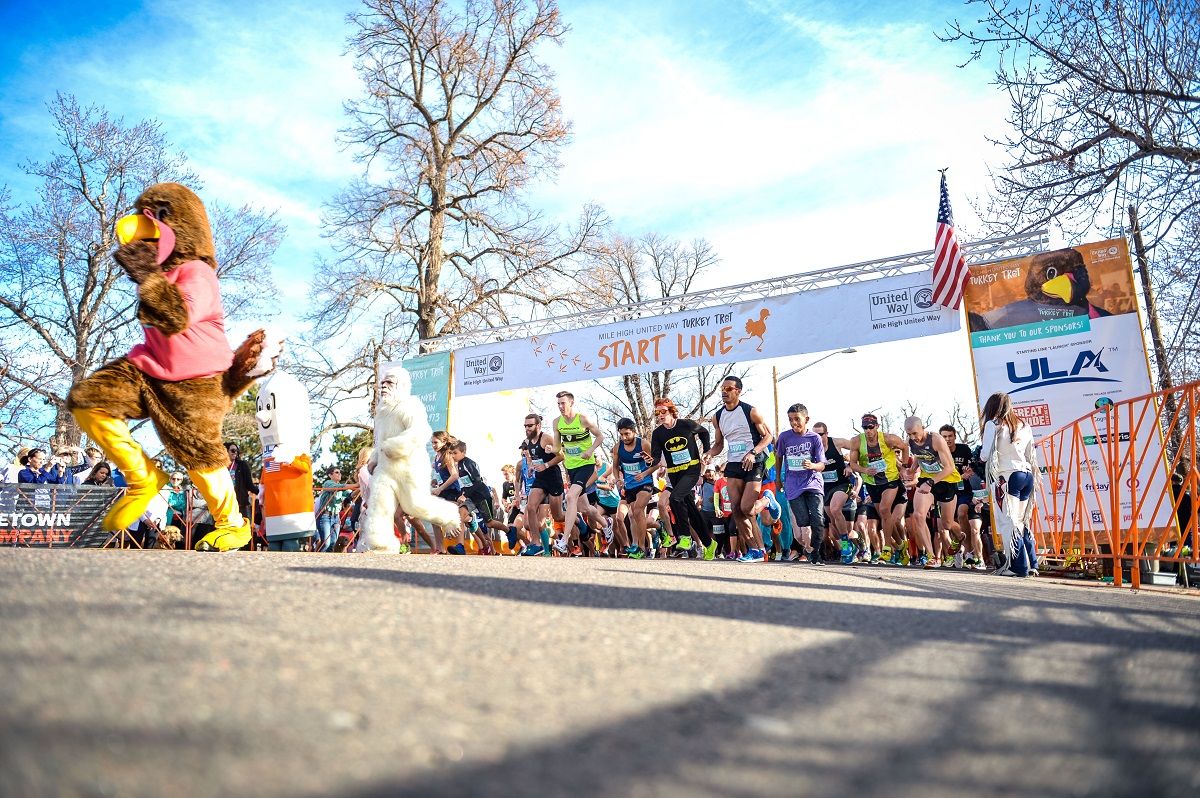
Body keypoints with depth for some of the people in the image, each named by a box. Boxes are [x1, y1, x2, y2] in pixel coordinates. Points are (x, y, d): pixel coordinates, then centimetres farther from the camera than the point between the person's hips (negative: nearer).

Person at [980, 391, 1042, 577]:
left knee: (1008, 522, -4)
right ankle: (1032, 564, 15)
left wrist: (981, 454, 11)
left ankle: (1018, 566, -5)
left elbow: (985, 455, -9)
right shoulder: (1024, 426, 15)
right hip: (1027, 475, 7)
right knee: (1022, 522, 14)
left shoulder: (993, 424, -4)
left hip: (1007, 476, -7)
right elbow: (1031, 457, 16)